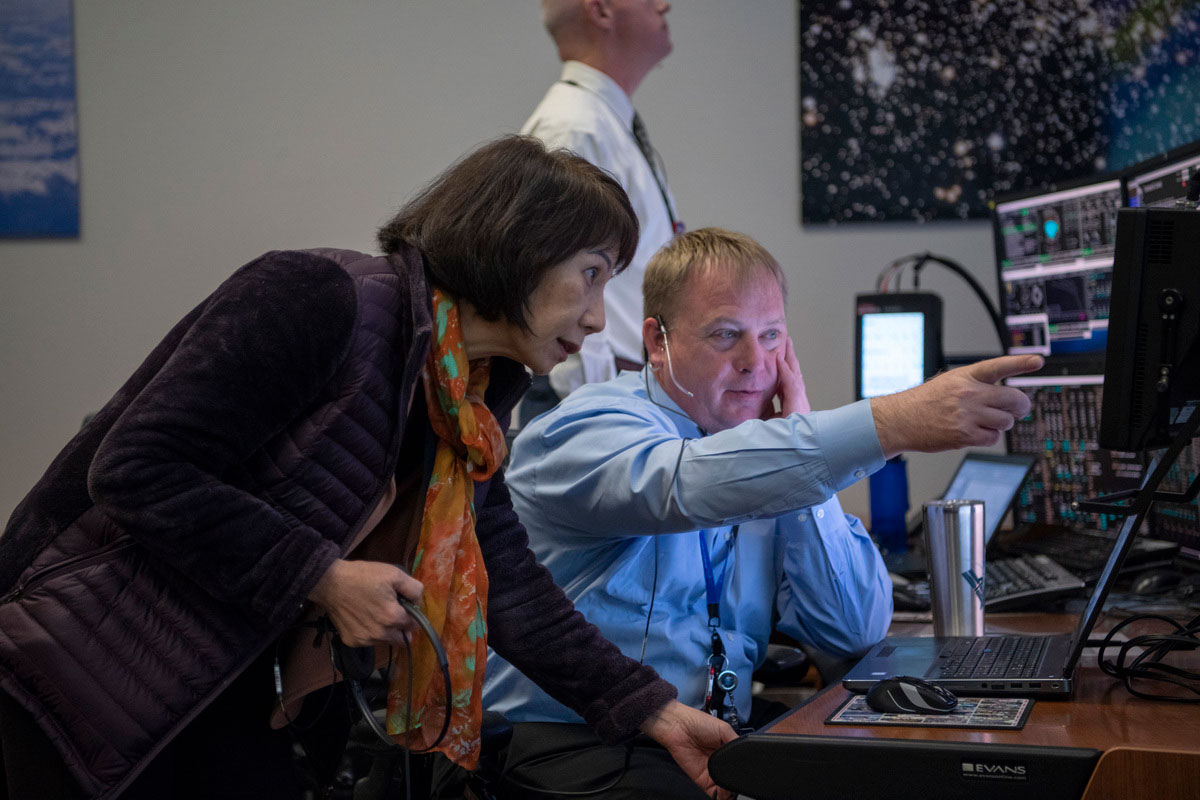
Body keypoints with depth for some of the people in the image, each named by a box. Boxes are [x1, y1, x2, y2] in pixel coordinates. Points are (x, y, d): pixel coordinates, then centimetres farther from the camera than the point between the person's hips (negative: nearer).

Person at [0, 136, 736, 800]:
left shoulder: (472, 407, 3)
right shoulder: (321, 300, -23)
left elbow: (504, 582, 3)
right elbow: (136, 469, -26)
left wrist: (654, 712, -3)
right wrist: (324, 578, -25)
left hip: (226, 688, 7)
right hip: (83, 664, -7)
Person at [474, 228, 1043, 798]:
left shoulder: (768, 470, 11)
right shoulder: (593, 425, -8)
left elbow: (856, 631, 3)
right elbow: (684, 484, -32)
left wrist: (797, 438, -3)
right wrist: (892, 424, -42)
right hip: (572, 744, -6)